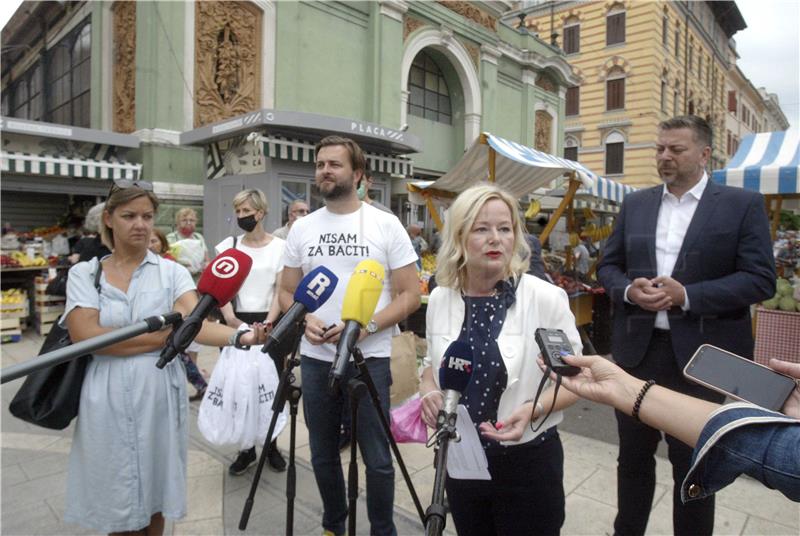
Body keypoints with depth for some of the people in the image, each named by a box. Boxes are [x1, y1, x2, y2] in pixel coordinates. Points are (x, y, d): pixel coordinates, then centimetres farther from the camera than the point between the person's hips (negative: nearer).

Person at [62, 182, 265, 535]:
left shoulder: (171, 272, -1)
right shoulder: (84, 274, 0)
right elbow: (85, 336, -14)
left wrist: (240, 336, -37)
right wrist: (163, 335, -16)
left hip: (160, 394, 1)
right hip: (107, 398, 0)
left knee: (154, 494, 16)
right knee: (118, 500, 12)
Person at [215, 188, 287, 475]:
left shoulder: (280, 247, 0)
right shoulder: (228, 245, 6)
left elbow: (281, 290, -5)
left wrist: (267, 323, -19)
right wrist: (229, 317, -20)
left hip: (270, 323, -2)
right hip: (236, 323, 2)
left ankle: (271, 445, 22)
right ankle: (246, 447, 22)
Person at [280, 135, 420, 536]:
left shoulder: (386, 225, -4)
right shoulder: (302, 228, 6)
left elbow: (410, 295, -6)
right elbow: (287, 293, 11)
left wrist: (366, 326, -20)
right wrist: (305, 320, -11)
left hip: (369, 357, -3)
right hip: (315, 358, 4)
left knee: (377, 458, 6)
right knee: (322, 454, 17)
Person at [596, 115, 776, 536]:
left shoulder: (743, 204, -2)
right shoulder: (635, 204, 8)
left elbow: (760, 279, -8)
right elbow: (608, 266, 10)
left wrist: (687, 295, -20)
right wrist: (628, 290, -11)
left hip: (700, 355, -3)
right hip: (638, 349, 3)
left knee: (693, 463, 13)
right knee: (633, 454, 17)